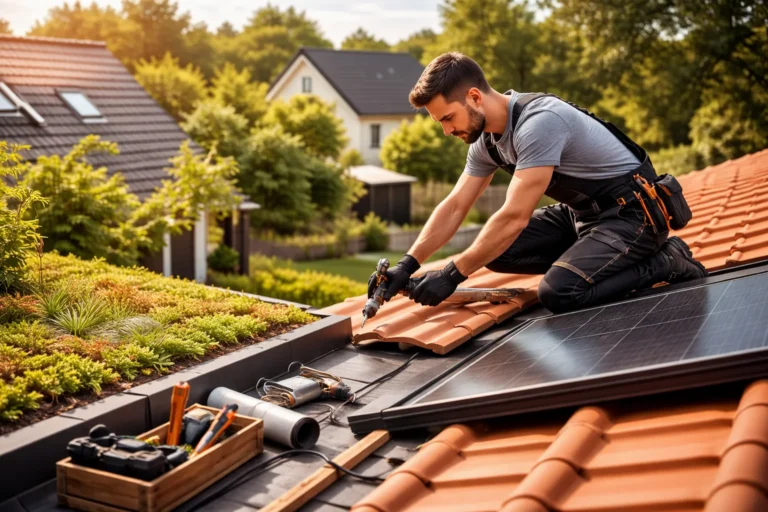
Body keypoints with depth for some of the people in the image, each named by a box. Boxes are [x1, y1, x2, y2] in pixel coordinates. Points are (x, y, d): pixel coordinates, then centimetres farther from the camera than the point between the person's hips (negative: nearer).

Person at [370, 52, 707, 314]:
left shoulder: (538, 123, -29)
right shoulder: (486, 140, -1)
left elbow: (515, 217, -31)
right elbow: (454, 207, 3)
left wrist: (452, 275, -26)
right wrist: (408, 264, -8)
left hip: (631, 210, -9)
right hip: (583, 211, 9)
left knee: (559, 294, -28)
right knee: (494, 252, -1)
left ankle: (668, 262, -6)